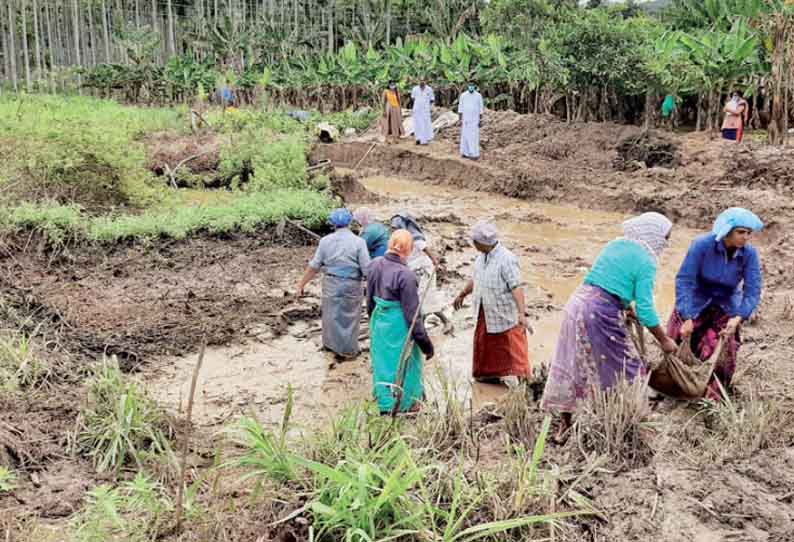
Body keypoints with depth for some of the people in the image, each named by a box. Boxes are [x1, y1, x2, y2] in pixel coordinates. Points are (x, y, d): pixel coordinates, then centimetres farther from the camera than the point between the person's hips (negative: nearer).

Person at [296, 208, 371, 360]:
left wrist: (302, 284, 11)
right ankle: (347, 350, 21)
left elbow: (314, 266, 1)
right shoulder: (358, 242, -11)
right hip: (351, 286, -3)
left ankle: (330, 344, 34)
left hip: (331, 284, 3)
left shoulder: (325, 241, -2)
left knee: (331, 314, 19)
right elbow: (367, 269, -13)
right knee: (349, 317, 11)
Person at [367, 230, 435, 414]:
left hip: (378, 321, 7)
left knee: (382, 361, 21)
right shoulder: (405, 275, -26)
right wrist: (424, 341, -11)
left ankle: (385, 402, 37)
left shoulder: (375, 265, -5)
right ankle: (405, 403, 29)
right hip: (399, 325, -7)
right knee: (403, 363, 12)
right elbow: (412, 313, -20)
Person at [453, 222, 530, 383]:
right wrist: (462, 295, 28)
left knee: (513, 347, 1)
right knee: (485, 343, 21)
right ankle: (490, 374, 39)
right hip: (485, 312, 8)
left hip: (506, 314, -8)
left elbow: (517, 287, -29)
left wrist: (521, 313, -38)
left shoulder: (507, 259, -25)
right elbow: (476, 279, 17)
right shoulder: (482, 256, 1)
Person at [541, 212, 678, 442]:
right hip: (601, 314, -8)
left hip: (578, 302, 8)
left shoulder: (616, 245, 15)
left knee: (571, 365, 14)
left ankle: (565, 423, 25)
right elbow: (645, 309, -10)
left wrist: (625, 307, 29)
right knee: (624, 369, 7)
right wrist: (664, 341, 1)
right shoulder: (646, 262, -7)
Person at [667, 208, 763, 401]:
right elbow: (684, 280, -25)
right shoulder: (702, 245, -25)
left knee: (724, 354, -8)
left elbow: (752, 292, -17)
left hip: (726, 307, 1)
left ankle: (715, 396, 15)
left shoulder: (750, 254, -18)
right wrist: (687, 318, -31)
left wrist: (738, 318, -35)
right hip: (695, 303, -1)